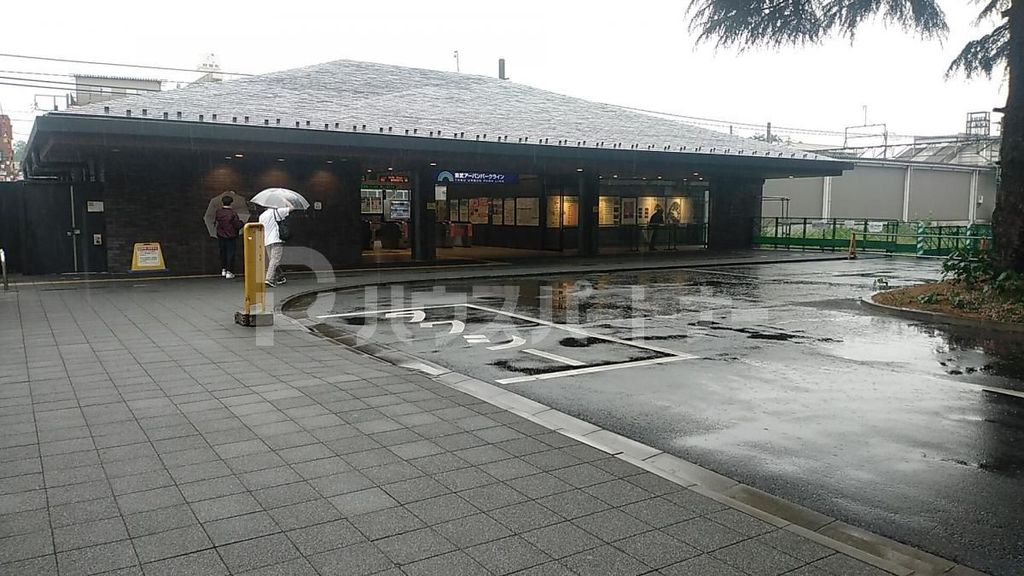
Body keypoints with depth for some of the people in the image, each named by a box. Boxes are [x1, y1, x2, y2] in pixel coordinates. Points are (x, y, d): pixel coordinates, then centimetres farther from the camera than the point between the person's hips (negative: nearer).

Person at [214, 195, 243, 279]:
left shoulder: (218, 211, -4)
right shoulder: (233, 213, -15)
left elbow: (215, 219, 14)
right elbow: (238, 225, -14)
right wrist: (240, 222, 6)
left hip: (221, 236, 4)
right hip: (230, 236, -4)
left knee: (223, 253, 17)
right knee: (230, 253, 1)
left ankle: (223, 270, 25)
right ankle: (229, 272, -2)